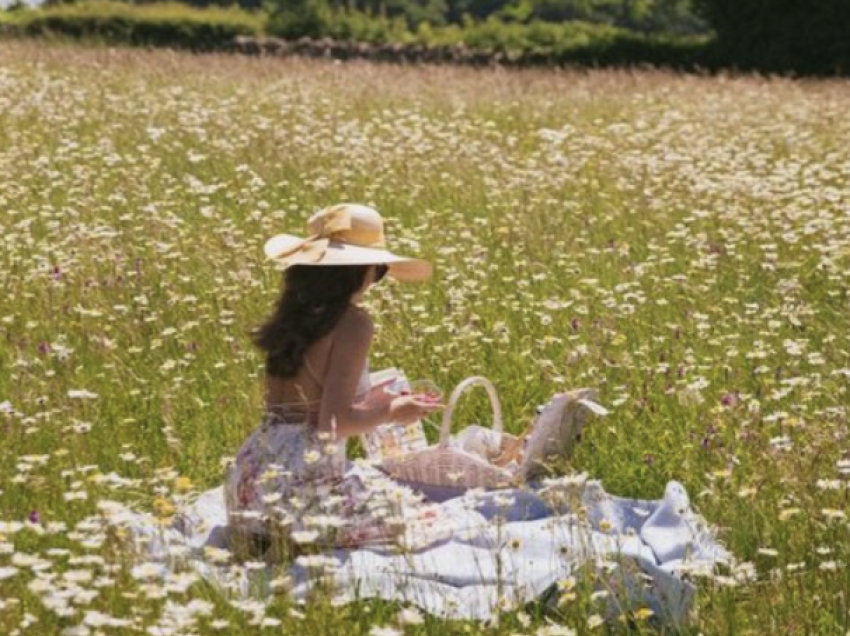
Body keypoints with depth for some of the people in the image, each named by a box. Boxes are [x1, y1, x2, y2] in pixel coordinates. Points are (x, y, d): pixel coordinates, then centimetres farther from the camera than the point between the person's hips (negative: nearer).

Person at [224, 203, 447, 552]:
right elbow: (334, 421, -18)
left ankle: (268, 537, 9)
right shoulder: (352, 321, -12)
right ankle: (299, 543, -6)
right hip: (306, 479, -8)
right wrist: (390, 412, 0)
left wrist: (365, 403, 30)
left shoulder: (292, 314, 11)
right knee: (422, 521, 12)